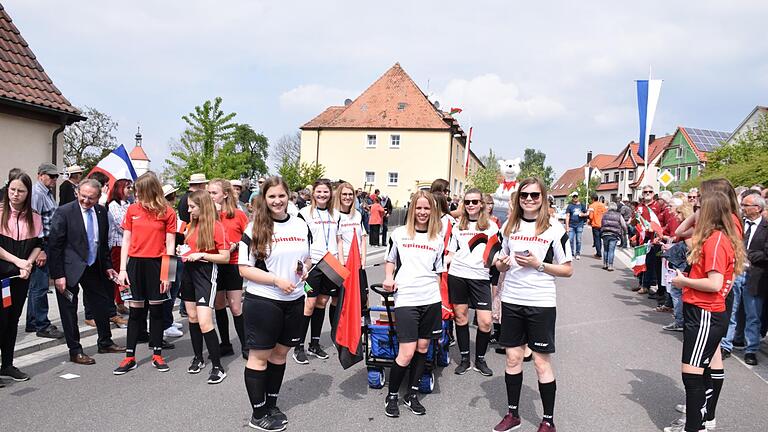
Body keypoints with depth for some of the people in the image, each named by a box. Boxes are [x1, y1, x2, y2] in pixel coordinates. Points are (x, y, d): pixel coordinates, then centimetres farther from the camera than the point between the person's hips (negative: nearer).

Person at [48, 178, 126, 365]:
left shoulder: (101, 212, 1)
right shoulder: (64, 212, -16)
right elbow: (54, 246, -15)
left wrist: (107, 266, 10)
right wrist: (58, 275, -17)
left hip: (93, 267, 6)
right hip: (69, 269, -6)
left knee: (102, 304, 14)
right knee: (69, 311, 5)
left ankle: (105, 343, 31)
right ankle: (75, 351, 18)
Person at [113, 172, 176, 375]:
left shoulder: (168, 212, -4)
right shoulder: (132, 209, 4)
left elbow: (170, 245, -3)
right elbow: (126, 240, 7)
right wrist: (122, 269, 1)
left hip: (157, 264, -2)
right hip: (135, 263, 2)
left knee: (156, 309, 7)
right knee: (135, 310, 7)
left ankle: (157, 355, 18)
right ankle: (130, 356, 15)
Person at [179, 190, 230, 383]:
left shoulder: (216, 226, -11)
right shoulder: (192, 225, 9)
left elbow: (225, 257, -12)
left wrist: (201, 255, -18)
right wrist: (183, 251, 5)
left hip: (206, 273, -8)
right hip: (189, 271, 8)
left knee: (204, 322, -13)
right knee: (192, 317, 13)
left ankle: (218, 367, -3)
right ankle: (198, 358, 29)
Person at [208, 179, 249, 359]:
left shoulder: (238, 214, -4)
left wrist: (236, 245, -14)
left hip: (233, 265, -4)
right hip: (214, 265, 4)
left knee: (236, 308, -1)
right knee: (219, 306, 12)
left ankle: (245, 347, 12)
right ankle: (225, 344, 25)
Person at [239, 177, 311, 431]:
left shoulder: (301, 226, 6)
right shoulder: (255, 229, -8)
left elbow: (307, 258, 19)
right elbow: (245, 269, -11)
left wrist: (306, 269, -4)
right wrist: (277, 280, -20)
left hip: (294, 301, 5)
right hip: (262, 301, -5)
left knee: (280, 353, 15)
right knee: (259, 356, 4)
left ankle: (271, 405, 32)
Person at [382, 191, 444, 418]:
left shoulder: (437, 240, 10)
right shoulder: (399, 234, 4)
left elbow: (437, 272, 16)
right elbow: (390, 260, 14)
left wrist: (439, 298, 13)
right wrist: (388, 278, -5)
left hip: (431, 300, 4)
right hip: (406, 299, -3)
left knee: (423, 348, 9)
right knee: (407, 353, -8)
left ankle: (412, 395, 25)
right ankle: (391, 396, 13)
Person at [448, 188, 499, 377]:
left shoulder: (491, 226, 8)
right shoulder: (458, 226, 14)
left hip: (480, 277, -2)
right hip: (457, 275, 2)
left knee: (485, 322, -6)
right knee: (460, 317, 5)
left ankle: (480, 360, 14)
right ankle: (464, 359, 20)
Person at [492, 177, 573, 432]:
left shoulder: (555, 228, -5)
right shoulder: (509, 226, 7)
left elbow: (567, 270, -3)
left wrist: (538, 264, -17)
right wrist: (501, 264, -6)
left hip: (541, 303, -4)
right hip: (511, 299, 4)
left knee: (542, 361, 3)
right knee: (513, 357, 11)